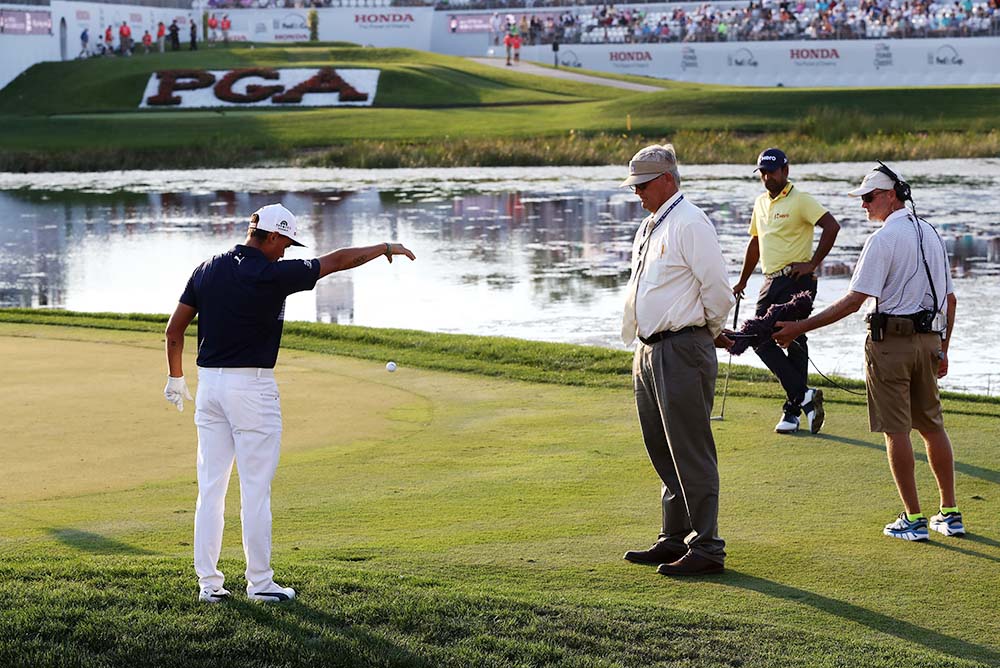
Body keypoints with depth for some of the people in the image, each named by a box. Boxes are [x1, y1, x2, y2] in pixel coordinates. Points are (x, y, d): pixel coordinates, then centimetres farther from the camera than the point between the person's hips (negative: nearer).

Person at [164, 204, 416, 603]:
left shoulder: (206, 270, 6)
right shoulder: (272, 274, -12)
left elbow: (174, 329, 10)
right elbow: (337, 260, -4)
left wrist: (176, 378, 22)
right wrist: (386, 249, 9)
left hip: (209, 383, 6)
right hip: (251, 387, -6)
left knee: (211, 488, 8)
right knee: (255, 489, 0)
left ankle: (209, 583, 9)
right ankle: (259, 582, 5)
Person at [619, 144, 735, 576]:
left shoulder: (690, 224, -13)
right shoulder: (649, 227, 17)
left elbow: (717, 288, -15)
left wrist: (712, 332, 0)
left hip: (682, 350, -10)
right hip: (650, 351, 10)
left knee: (691, 454, -8)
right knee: (664, 453, 16)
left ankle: (706, 548, -4)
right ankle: (675, 539, 26)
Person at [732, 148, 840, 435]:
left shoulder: (800, 200, -9)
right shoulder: (760, 203, 16)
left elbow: (831, 226, -18)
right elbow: (755, 242, 27)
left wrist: (813, 264, -17)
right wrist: (742, 281, 30)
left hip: (797, 281, -8)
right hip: (772, 281, 8)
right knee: (760, 339, 1)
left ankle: (794, 408, -7)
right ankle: (804, 395, 2)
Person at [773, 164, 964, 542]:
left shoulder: (883, 238, -12)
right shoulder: (931, 234, 13)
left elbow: (853, 301, -18)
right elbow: (950, 299, 16)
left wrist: (799, 328, -16)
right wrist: (942, 350, 24)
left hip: (890, 340, -7)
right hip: (928, 339, 7)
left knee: (896, 430, -1)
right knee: (931, 424, 14)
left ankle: (913, 519, 0)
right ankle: (950, 514, 16)